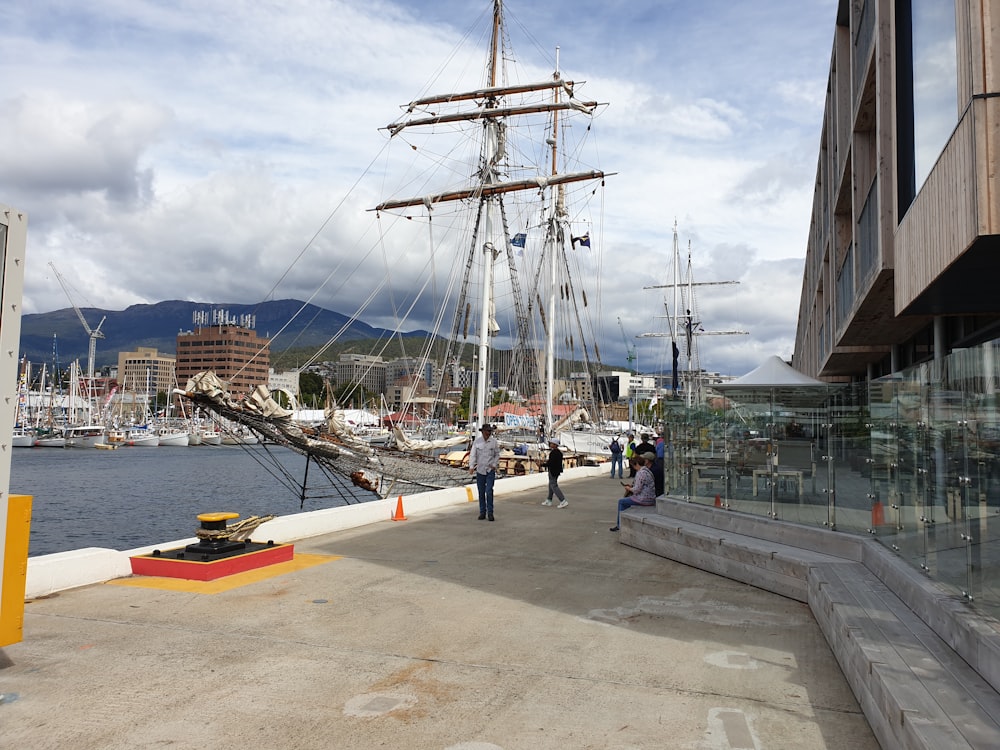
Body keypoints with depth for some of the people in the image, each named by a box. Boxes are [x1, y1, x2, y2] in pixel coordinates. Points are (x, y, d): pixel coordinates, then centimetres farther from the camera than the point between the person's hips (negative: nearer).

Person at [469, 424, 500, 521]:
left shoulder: (494, 441, -1)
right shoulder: (477, 441, -2)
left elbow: (497, 455, 9)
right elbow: (473, 455, -4)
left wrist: (495, 464, -3)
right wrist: (471, 467, -15)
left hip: (490, 470, -1)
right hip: (480, 470, 1)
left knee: (489, 491, -9)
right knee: (481, 492, 6)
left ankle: (490, 512, 0)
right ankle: (482, 512, 16)